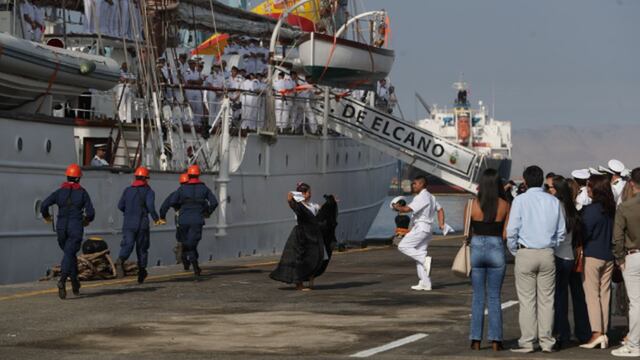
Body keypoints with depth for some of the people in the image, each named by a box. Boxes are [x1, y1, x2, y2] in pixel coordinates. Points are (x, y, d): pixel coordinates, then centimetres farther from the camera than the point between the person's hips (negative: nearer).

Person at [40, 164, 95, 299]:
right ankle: (62, 280, -33)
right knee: (69, 254, -9)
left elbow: (44, 205, -7)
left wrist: (46, 216, 12)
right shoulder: (82, 193, -3)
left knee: (70, 253, 22)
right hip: (76, 227, -3)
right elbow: (90, 212, -7)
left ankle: (75, 282, 25)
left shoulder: (60, 192, 2)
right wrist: (87, 220, 14)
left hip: (61, 227, 3)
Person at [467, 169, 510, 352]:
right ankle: (495, 340, 5)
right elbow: (506, 234, -4)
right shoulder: (504, 205, -5)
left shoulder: (472, 205, -5)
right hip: (497, 250, 0)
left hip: (476, 249, 0)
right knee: (494, 297, 7)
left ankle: (476, 340, 7)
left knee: (478, 297, 8)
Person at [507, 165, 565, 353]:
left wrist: (514, 251, 6)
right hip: (547, 254, 3)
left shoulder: (520, 200, -5)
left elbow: (512, 231, -8)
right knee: (546, 300, 6)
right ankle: (547, 342, 6)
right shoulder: (554, 201, 5)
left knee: (527, 300, 0)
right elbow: (561, 232, 8)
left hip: (526, 253, -3)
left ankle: (527, 342, 0)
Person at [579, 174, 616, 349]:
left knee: (592, 295, -4)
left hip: (592, 256, -6)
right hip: (608, 256, 6)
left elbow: (584, 232, -10)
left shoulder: (590, 210, -14)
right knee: (605, 295, 9)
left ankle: (596, 333, -12)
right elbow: (615, 233, 11)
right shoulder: (612, 209, 5)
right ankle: (604, 333, 9)